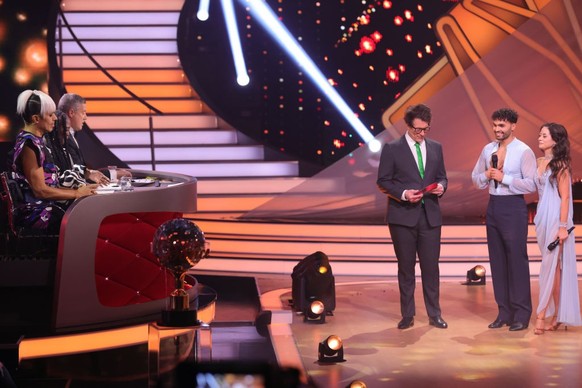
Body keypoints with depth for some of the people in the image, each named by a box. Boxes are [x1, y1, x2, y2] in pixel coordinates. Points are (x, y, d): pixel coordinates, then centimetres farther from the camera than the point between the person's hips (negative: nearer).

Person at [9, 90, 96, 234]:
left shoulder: (37, 140, 15)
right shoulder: (28, 144, -14)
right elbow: (40, 190, -16)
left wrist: (78, 189, 7)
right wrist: (76, 193, -7)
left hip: (47, 205, 9)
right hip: (34, 212, -9)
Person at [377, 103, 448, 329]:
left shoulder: (436, 148, 10)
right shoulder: (392, 149, -2)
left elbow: (442, 177, 16)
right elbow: (383, 182, -2)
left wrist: (441, 186, -7)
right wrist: (403, 194, -17)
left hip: (430, 215, 3)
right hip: (403, 216, -3)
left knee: (431, 267, 3)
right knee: (406, 268, 6)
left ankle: (434, 315, 13)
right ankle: (407, 315, 14)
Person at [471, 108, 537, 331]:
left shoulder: (524, 151, -7)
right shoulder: (488, 150, 11)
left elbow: (531, 185, -14)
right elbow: (475, 179, 18)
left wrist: (504, 178, -17)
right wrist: (486, 175, -3)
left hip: (513, 207, -6)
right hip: (493, 206, 6)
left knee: (517, 260, -3)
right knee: (497, 261, 9)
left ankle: (521, 315, 5)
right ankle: (504, 312, 18)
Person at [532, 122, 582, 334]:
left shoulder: (560, 165, -8)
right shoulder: (539, 162, 10)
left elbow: (565, 197, -11)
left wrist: (562, 226, -15)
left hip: (556, 219, -7)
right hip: (542, 218, 7)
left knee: (550, 266, -5)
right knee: (553, 267, 10)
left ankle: (542, 315, -4)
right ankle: (557, 316, 16)